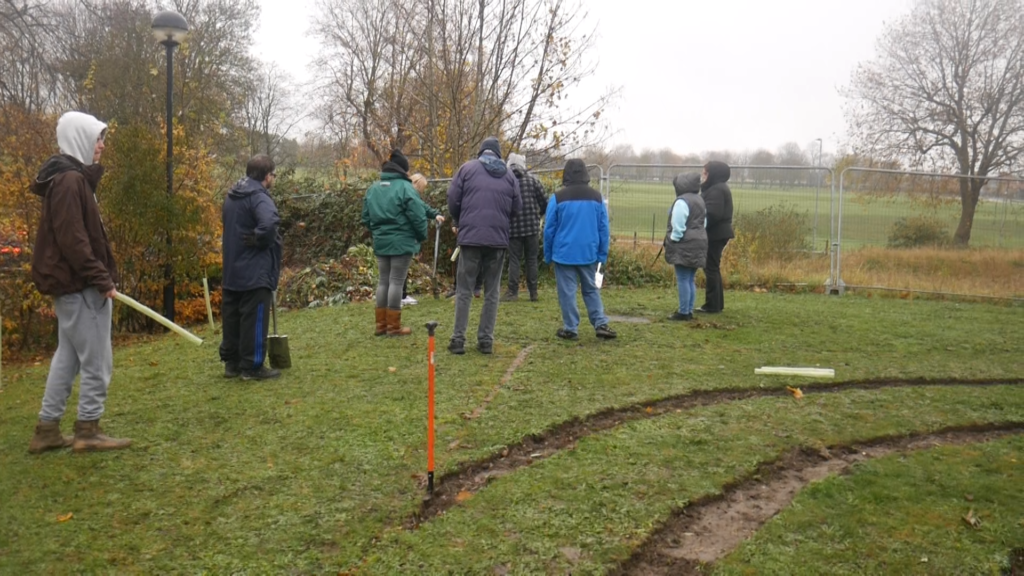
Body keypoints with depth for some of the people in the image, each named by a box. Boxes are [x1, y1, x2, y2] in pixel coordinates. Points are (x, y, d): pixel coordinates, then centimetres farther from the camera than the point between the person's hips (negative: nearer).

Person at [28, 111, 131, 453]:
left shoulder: (72, 178, 16)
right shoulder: (70, 181, -15)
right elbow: (72, 240, -22)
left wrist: (100, 277, 15)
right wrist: (102, 279, -20)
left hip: (72, 285, 10)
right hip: (80, 286, -10)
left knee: (67, 357, 14)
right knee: (97, 360, -2)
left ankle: (47, 430, 20)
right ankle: (88, 431, 7)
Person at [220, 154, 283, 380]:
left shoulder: (232, 196, 13)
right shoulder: (259, 197, -16)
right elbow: (269, 224, -35)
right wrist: (259, 241, -18)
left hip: (232, 270, 9)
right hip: (255, 271, -9)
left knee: (232, 317, 14)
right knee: (254, 319, -2)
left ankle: (231, 362, 23)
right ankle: (252, 366, 3)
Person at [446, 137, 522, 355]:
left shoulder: (467, 168, 4)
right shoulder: (509, 175, 11)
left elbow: (453, 201, 1)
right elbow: (517, 208, 10)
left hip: (470, 237, -2)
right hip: (499, 239, 2)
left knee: (464, 290, 4)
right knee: (492, 292, 9)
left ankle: (458, 339, 2)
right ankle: (486, 340, 8)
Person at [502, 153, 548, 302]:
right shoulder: (532, 179, 1)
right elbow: (544, 202, 0)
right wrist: (538, 214, 18)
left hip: (513, 227, -1)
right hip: (531, 226, 1)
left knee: (514, 260, 5)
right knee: (531, 259, 8)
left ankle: (513, 291, 2)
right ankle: (533, 292, 9)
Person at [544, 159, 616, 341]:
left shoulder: (558, 198, -7)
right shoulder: (597, 197, 2)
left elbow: (549, 229, -3)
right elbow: (603, 228, 5)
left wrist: (548, 255, 8)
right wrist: (602, 254, 12)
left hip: (564, 253, -3)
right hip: (588, 253, 3)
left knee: (567, 292, 4)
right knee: (591, 289, 15)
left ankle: (570, 328, 8)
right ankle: (601, 324, 9)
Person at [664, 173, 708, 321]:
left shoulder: (682, 201, -14)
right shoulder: (699, 200, 16)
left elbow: (678, 226, -17)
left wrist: (673, 240, -9)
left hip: (685, 245, -9)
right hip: (699, 243, 9)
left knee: (683, 280, -5)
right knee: (690, 280, 13)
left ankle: (683, 312, -4)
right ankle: (689, 311, 15)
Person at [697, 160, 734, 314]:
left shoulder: (716, 190, -16)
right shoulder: (718, 188, 17)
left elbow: (712, 214, -26)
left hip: (715, 234, -11)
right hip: (717, 233, 11)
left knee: (711, 268, -6)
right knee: (713, 268, 16)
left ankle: (712, 305, -2)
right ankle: (717, 303, 22)